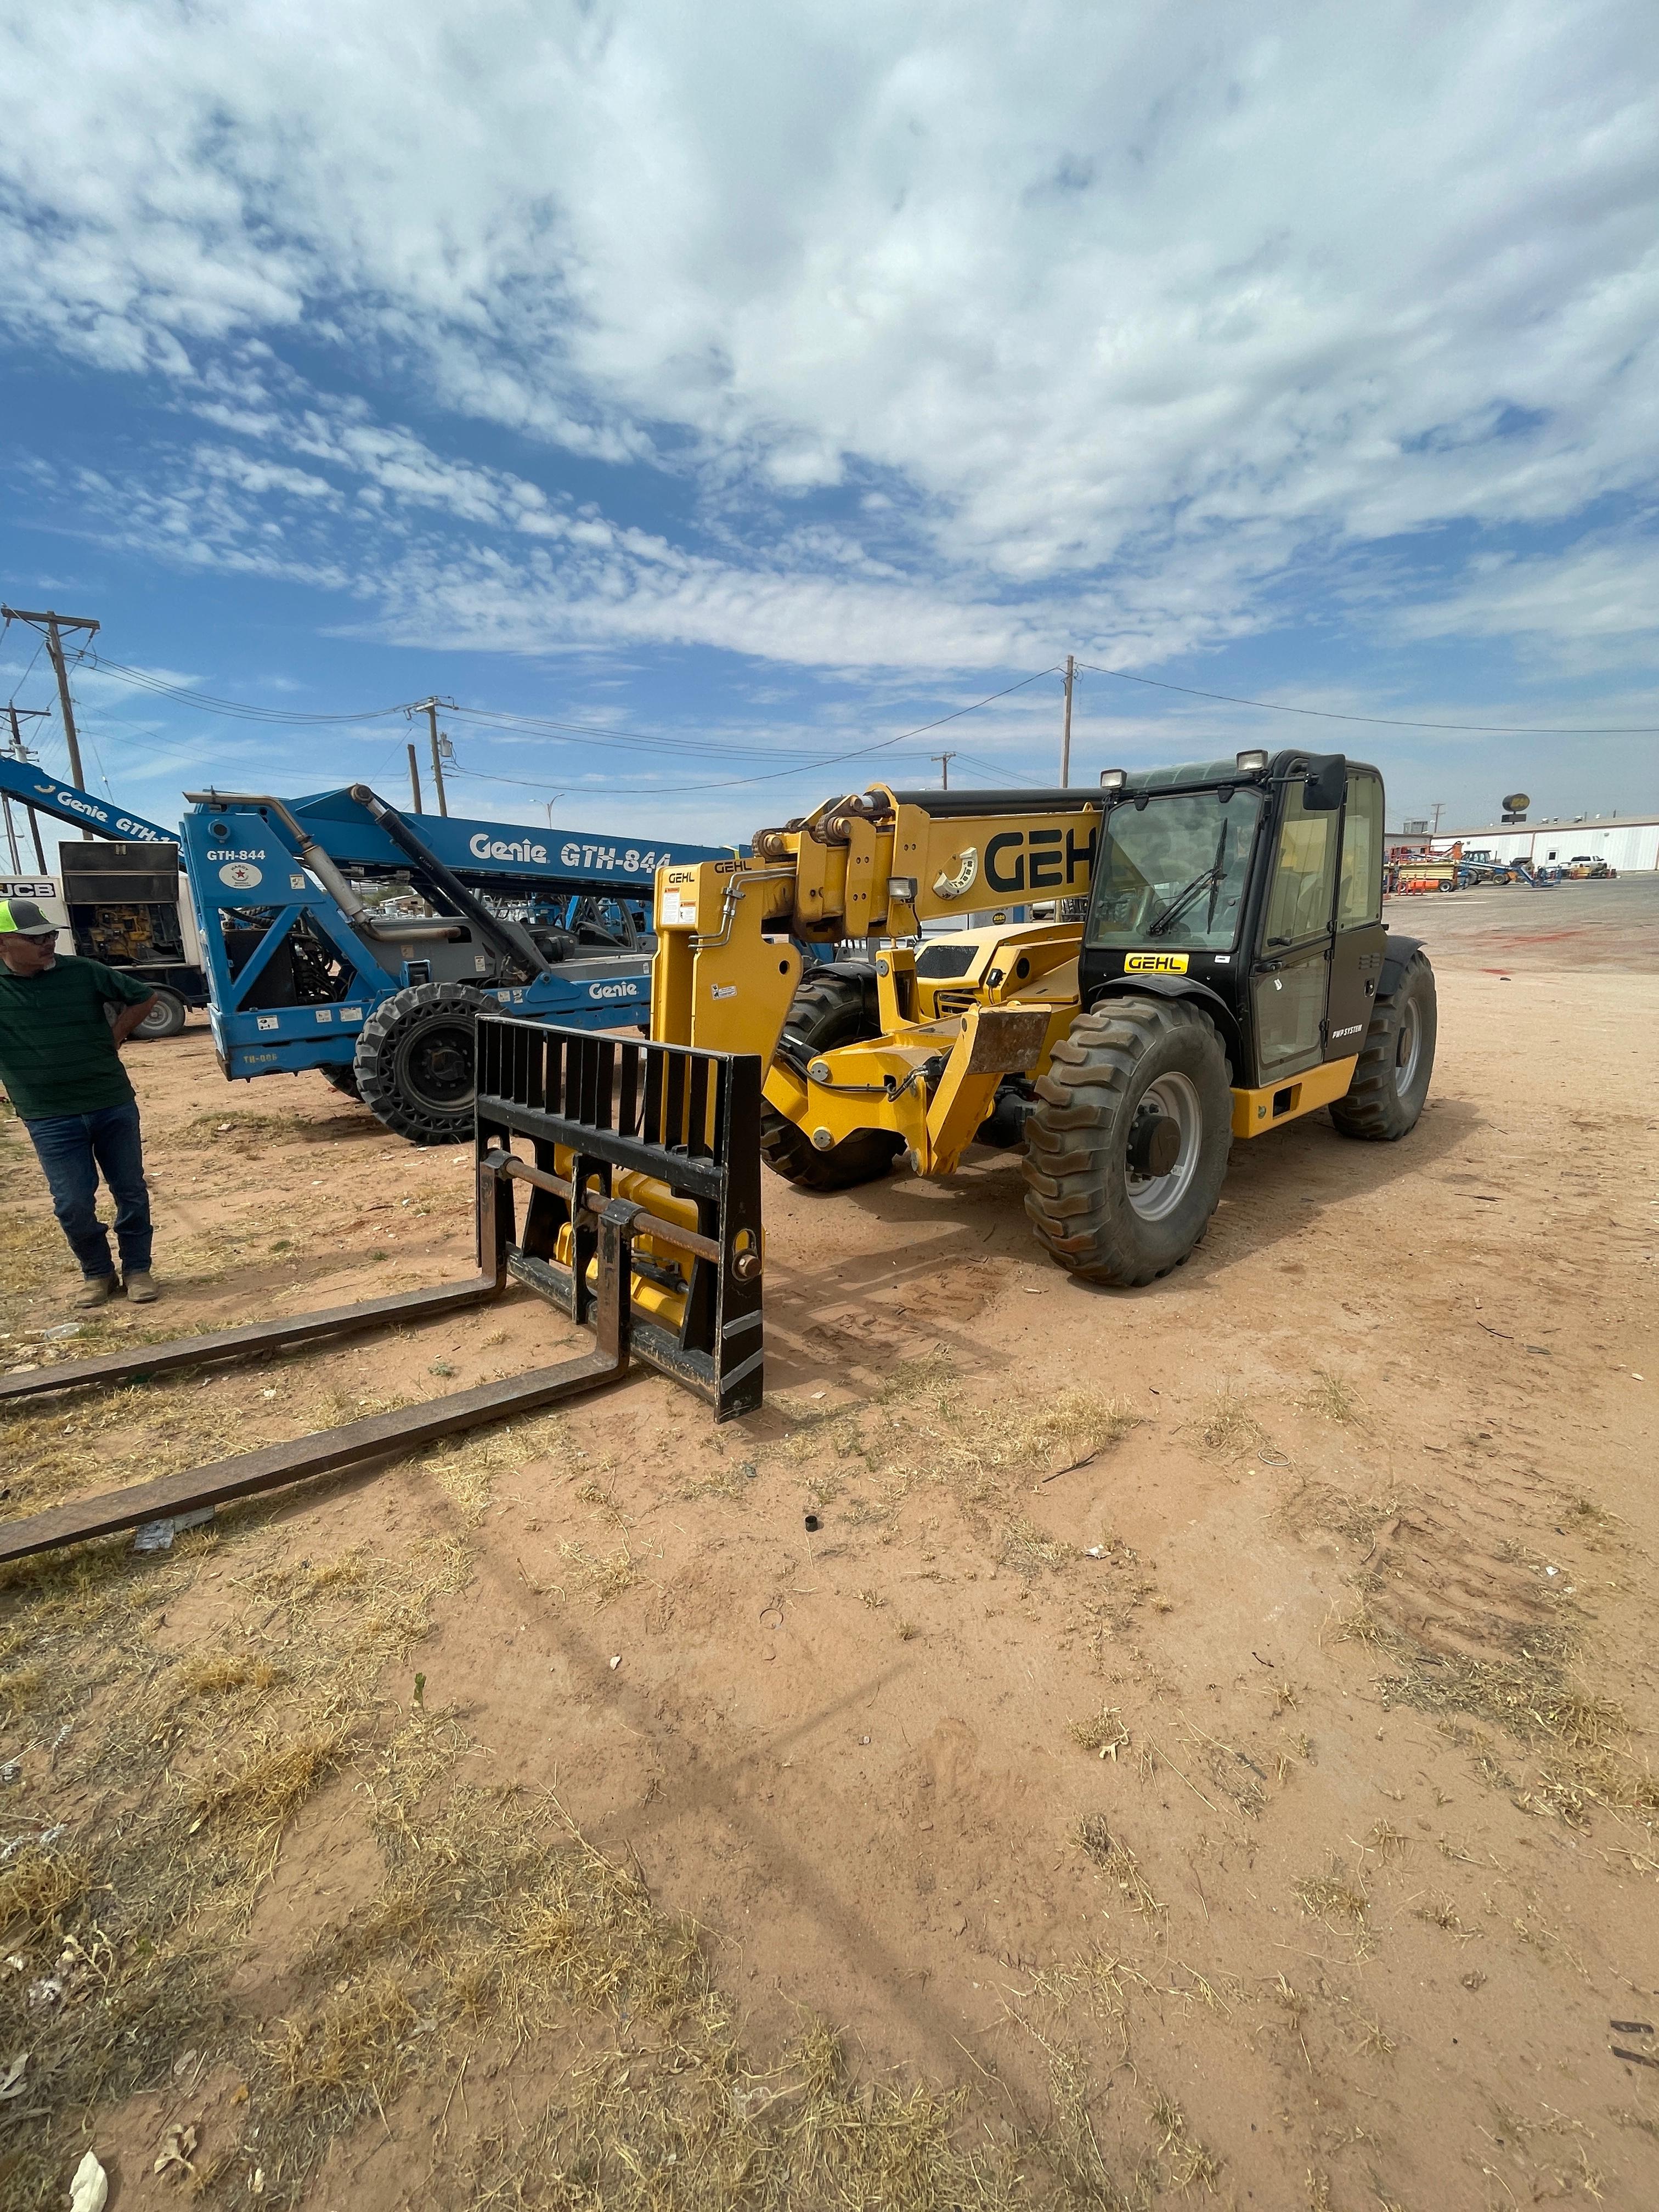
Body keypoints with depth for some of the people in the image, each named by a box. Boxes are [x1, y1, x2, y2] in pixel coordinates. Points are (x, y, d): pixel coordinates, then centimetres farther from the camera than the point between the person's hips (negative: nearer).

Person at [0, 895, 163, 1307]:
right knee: (73, 1204, 3)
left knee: (131, 1193, 7)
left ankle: (137, 1269, 22)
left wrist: (114, 1040, 3)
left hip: (114, 1104, 1)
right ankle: (97, 1273, 23)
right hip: (50, 1119, -1)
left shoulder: (84, 972, -4)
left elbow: (143, 997, 10)